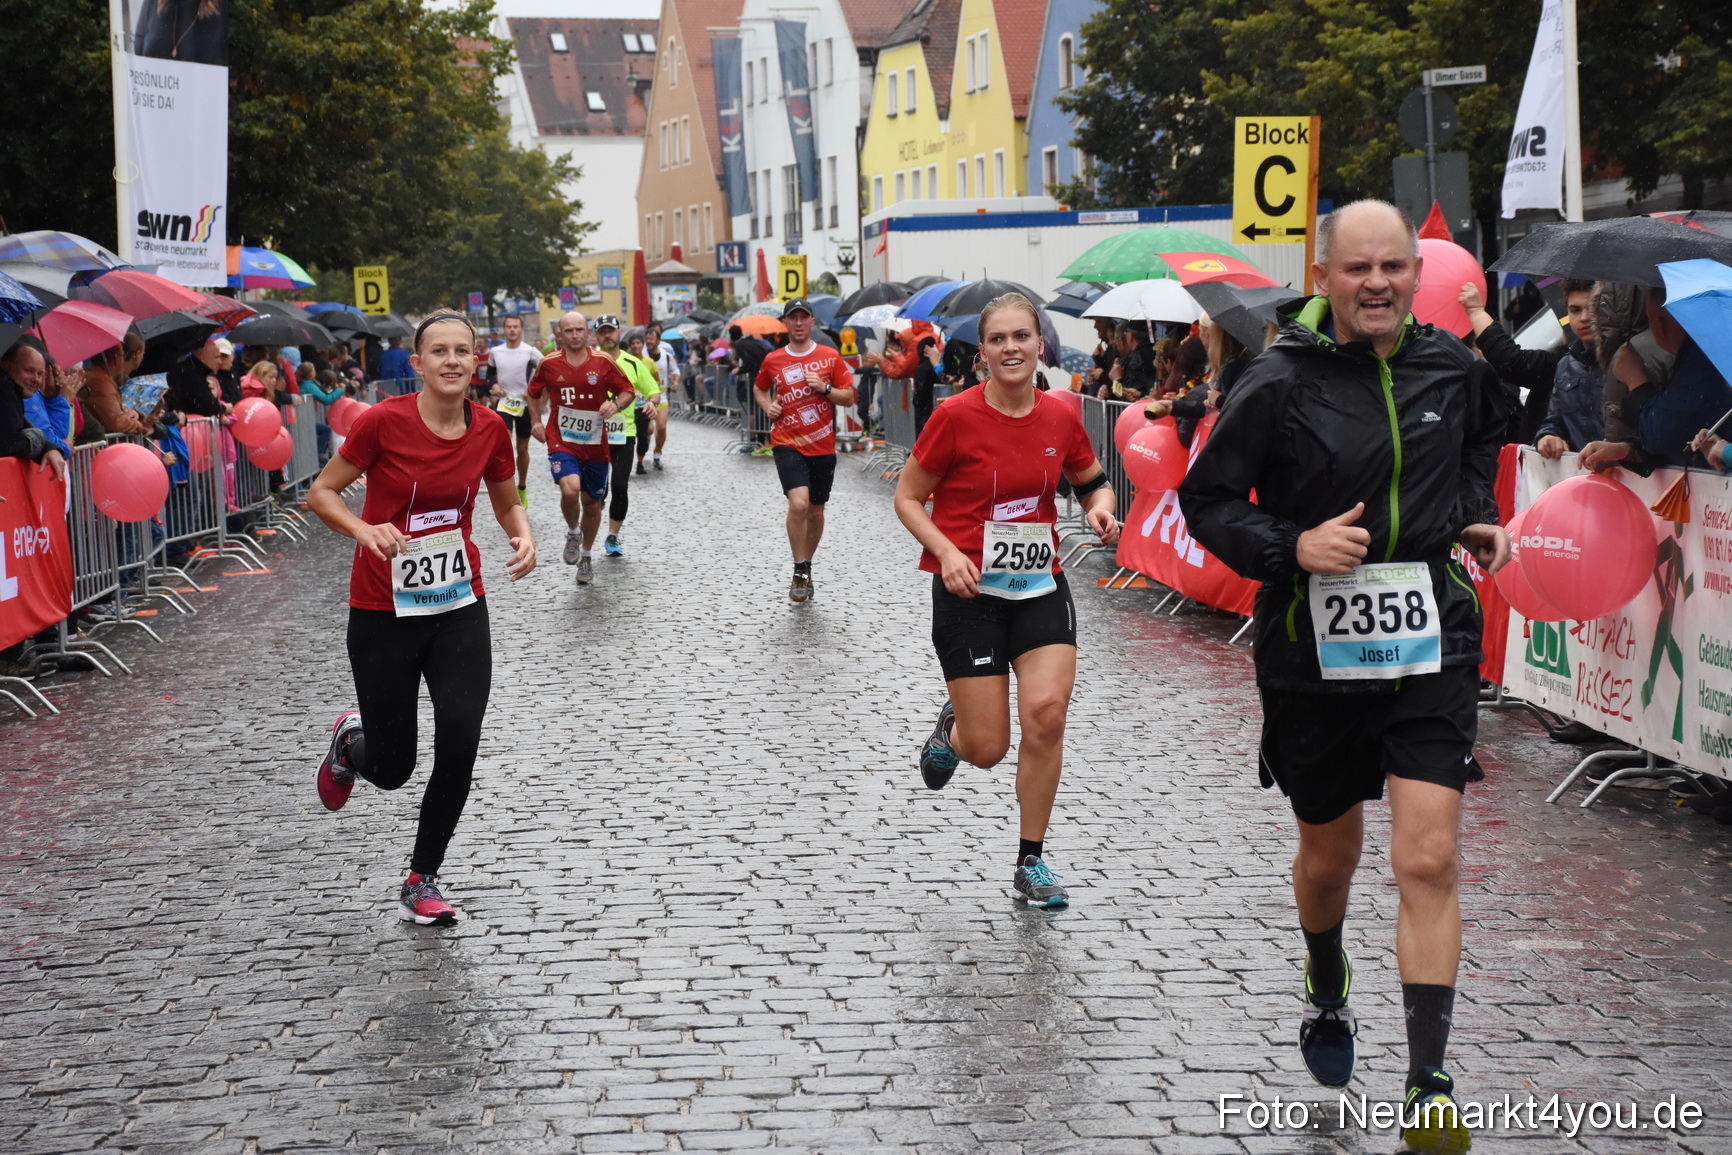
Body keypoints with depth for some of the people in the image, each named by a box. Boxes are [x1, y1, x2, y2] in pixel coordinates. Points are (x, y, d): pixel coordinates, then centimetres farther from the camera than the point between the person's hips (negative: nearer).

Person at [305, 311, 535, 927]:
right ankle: (350, 740, 44)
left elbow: (507, 503, 14)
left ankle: (421, 883, 8)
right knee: (392, 769, 4)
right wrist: (364, 529, -25)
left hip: (459, 609, 3)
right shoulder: (384, 421, -14)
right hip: (383, 614, -3)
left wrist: (523, 537, -8)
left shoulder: (490, 429, -2)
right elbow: (320, 492, -6)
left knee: (460, 743, -12)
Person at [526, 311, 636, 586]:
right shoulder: (549, 364, -2)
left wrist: (616, 404, -17)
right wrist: (536, 421, 6)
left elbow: (628, 391, 4)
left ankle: (585, 556, 32)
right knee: (570, 489, -26)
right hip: (561, 440, -2)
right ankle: (572, 533, 5)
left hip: (595, 443, 2)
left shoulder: (603, 363, -4)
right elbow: (534, 392, 17)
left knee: (592, 502, 11)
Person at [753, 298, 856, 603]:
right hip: (788, 444, -2)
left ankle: (806, 568, 31)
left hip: (822, 447, 2)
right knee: (799, 503, -22)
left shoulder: (830, 357, 2)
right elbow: (758, 388, 23)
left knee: (816, 512, 11)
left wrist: (824, 388, -13)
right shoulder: (773, 360, 4)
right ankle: (800, 571, -9)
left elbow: (849, 397, 4)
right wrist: (767, 406, 3)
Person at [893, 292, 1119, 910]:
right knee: (987, 749, -4)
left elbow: (1092, 482, 17)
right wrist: (947, 552, -19)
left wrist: (1101, 509, -6)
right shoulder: (956, 416, -11)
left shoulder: (1060, 417, 0)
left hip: (1041, 587, 3)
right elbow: (908, 497, -4)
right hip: (970, 591, -3)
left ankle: (1031, 863, 3)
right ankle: (952, 728, 37)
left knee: (1047, 710, -15)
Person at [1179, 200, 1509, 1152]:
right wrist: (1291, 546, -20)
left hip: (1430, 644, 1)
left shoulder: (1452, 368, 2)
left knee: (1429, 860, -12)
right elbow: (1206, 501, -5)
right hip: (1314, 652, -1)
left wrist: (1477, 515, 10)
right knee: (1330, 856, 17)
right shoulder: (1277, 384, -10)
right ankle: (1326, 990, 50)